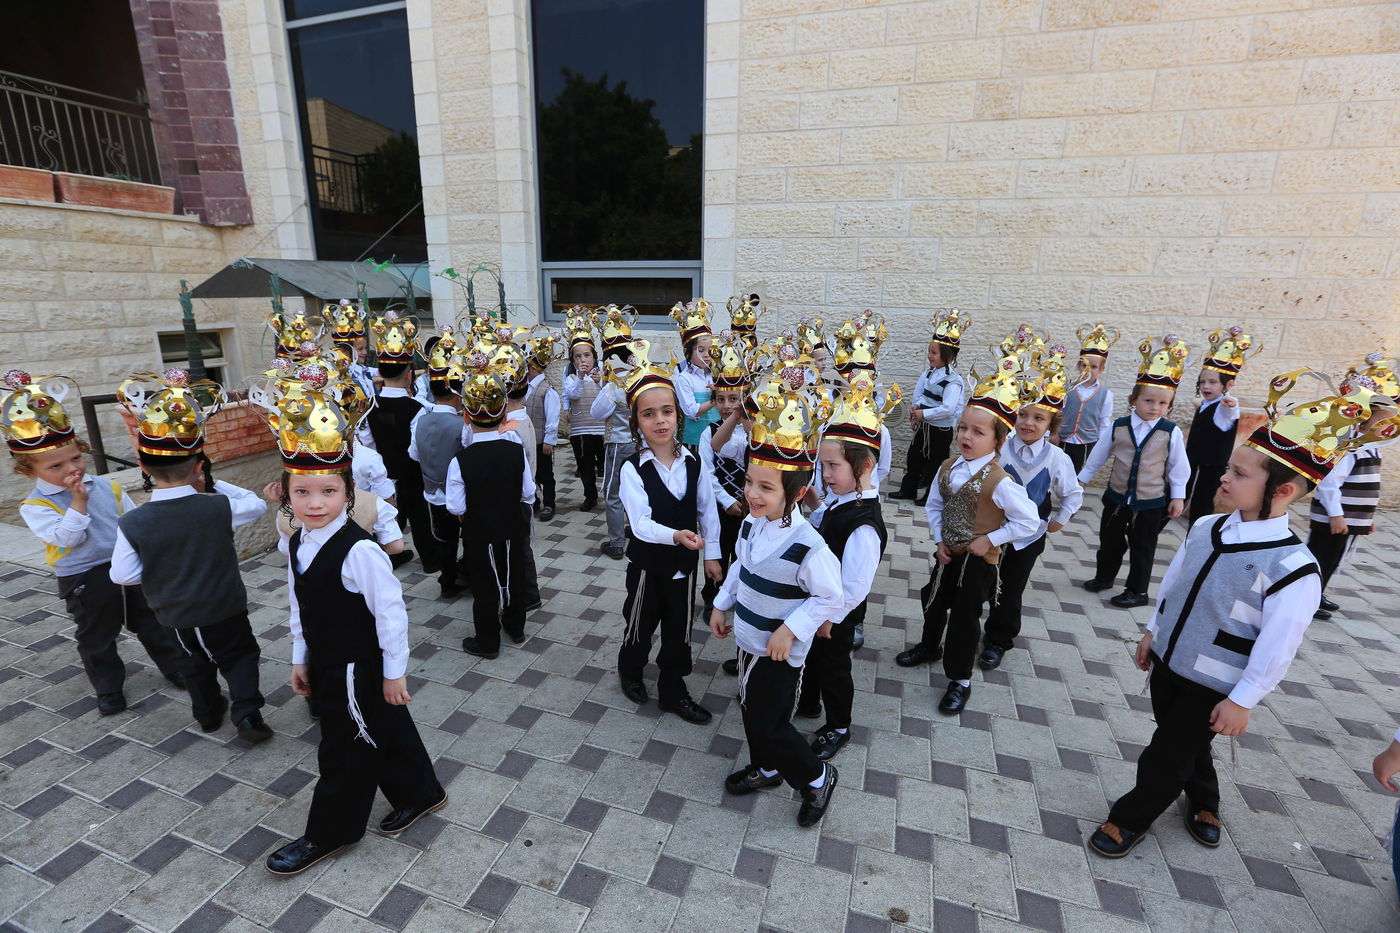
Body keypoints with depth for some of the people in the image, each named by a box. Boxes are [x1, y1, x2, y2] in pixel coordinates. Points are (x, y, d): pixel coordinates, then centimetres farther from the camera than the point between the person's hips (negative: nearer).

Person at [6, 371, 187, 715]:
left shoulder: (109, 488, -1)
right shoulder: (35, 506, -12)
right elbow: (66, 537, -23)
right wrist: (78, 502, -26)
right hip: (84, 580, -3)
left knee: (152, 621, 15)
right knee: (96, 637, 14)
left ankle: (175, 666, 30)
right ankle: (108, 688, 30)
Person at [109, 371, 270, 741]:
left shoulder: (132, 523, -16)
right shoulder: (219, 507, -21)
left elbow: (123, 575, -11)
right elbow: (257, 505, -2)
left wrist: (159, 566, 7)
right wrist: (216, 485, 2)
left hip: (175, 613, 3)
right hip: (225, 607, -2)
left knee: (198, 661, 25)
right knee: (240, 654, 16)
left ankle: (208, 712, 41)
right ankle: (246, 713, 5)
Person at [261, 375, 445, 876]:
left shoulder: (359, 550, -27)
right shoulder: (296, 544, -1)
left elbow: (390, 611, -22)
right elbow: (298, 607, 10)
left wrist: (394, 672, -16)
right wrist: (300, 659, 14)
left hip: (359, 670, -8)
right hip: (325, 664, 8)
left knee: (344, 750, 11)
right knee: (386, 731, 22)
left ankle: (329, 832, 35)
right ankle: (419, 793, 42)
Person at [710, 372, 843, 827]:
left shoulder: (808, 547, -29)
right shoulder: (752, 524, -6)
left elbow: (830, 597, -20)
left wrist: (790, 630, -22)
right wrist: (722, 604, 12)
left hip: (780, 652, -7)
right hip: (748, 639, 8)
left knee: (771, 724, 4)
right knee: (750, 708, 23)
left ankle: (817, 778, 32)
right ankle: (766, 768, 49)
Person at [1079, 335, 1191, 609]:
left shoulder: (1171, 433, -11)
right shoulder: (1118, 427, -7)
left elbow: (1178, 466, -2)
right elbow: (1099, 455, 4)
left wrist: (1178, 496, 0)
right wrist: (1083, 478, 11)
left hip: (1152, 502, -2)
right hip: (1117, 496, 2)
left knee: (1142, 548, 10)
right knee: (1109, 540, 17)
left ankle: (1137, 591, 25)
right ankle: (1104, 576, 38)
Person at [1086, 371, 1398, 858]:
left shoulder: (1293, 567, -24)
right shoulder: (1204, 529, -6)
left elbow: (1278, 644, -18)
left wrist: (1242, 700, -13)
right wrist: (1153, 631, 15)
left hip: (1214, 685, -6)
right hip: (1168, 659, 6)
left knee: (1168, 754, 9)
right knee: (1187, 744, 25)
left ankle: (1130, 818, 31)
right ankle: (1204, 802, 53)